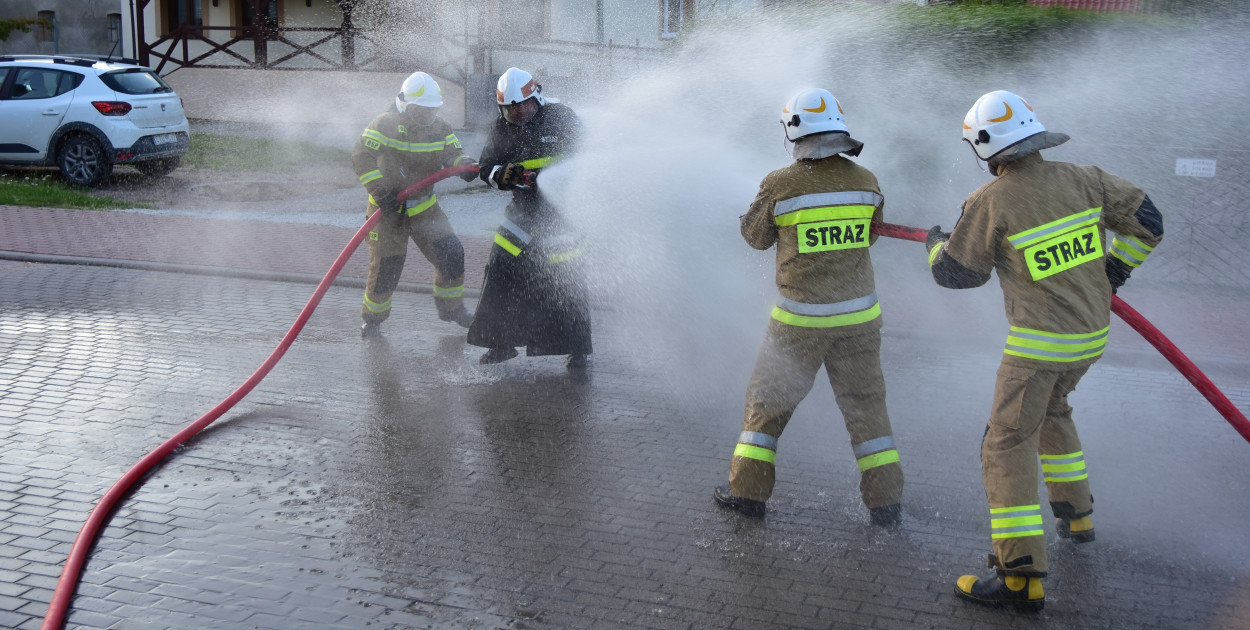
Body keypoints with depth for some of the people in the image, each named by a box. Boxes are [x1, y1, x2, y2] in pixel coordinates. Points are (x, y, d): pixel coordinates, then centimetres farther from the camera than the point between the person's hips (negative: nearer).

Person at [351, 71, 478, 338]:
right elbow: (361, 156, -22)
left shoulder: (439, 128, 4)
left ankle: (451, 307, 19)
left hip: (425, 207, 5)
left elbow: (452, 153, -3)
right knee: (385, 267, -2)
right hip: (388, 209, -5)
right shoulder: (386, 124, -15)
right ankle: (372, 319, 20)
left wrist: (464, 164, -28)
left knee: (451, 254, -2)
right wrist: (379, 190, -31)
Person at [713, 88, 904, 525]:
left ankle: (748, 490, 18)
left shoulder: (781, 185, -14)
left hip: (801, 318, -3)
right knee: (865, 403, 14)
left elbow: (755, 237, 3)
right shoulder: (865, 181, -3)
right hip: (858, 315, 3)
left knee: (769, 400, 12)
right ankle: (885, 500, 16)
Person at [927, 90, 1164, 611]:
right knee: (1050, 411, 31)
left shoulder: (990, 203, -16)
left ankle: (1021, 577, -5)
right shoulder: (1082, 180, 0)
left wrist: (936, 244, 17)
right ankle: (1077, 514, 43)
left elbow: (956, 272, -5)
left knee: (1007, 446, -2)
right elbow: (1145, 222, 8)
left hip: (1038, 343, -7)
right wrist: (1112, 271, 21)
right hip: (1092, 332, 7)